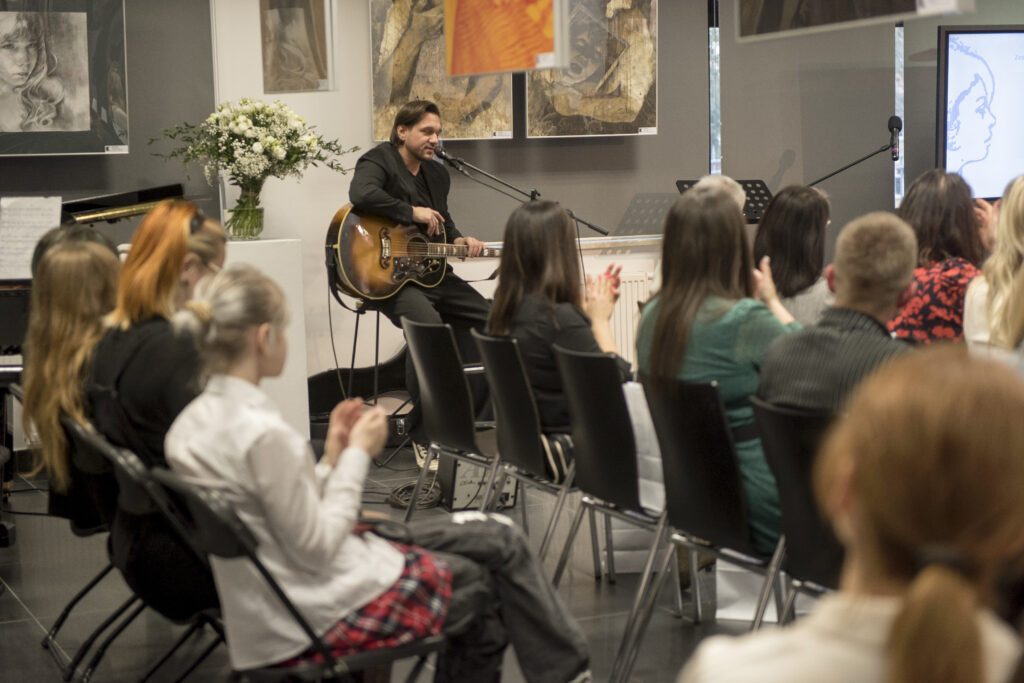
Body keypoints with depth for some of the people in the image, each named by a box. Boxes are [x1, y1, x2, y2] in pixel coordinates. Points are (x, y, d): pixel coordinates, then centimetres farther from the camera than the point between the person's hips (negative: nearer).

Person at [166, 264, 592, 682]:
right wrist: (356, 455, -11)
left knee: (498, 538, 17)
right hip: (327, 616, -9)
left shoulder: (190, 423, 2)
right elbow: (317, 550, -20)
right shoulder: (264, 436, -27)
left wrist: (331, 456, 5)